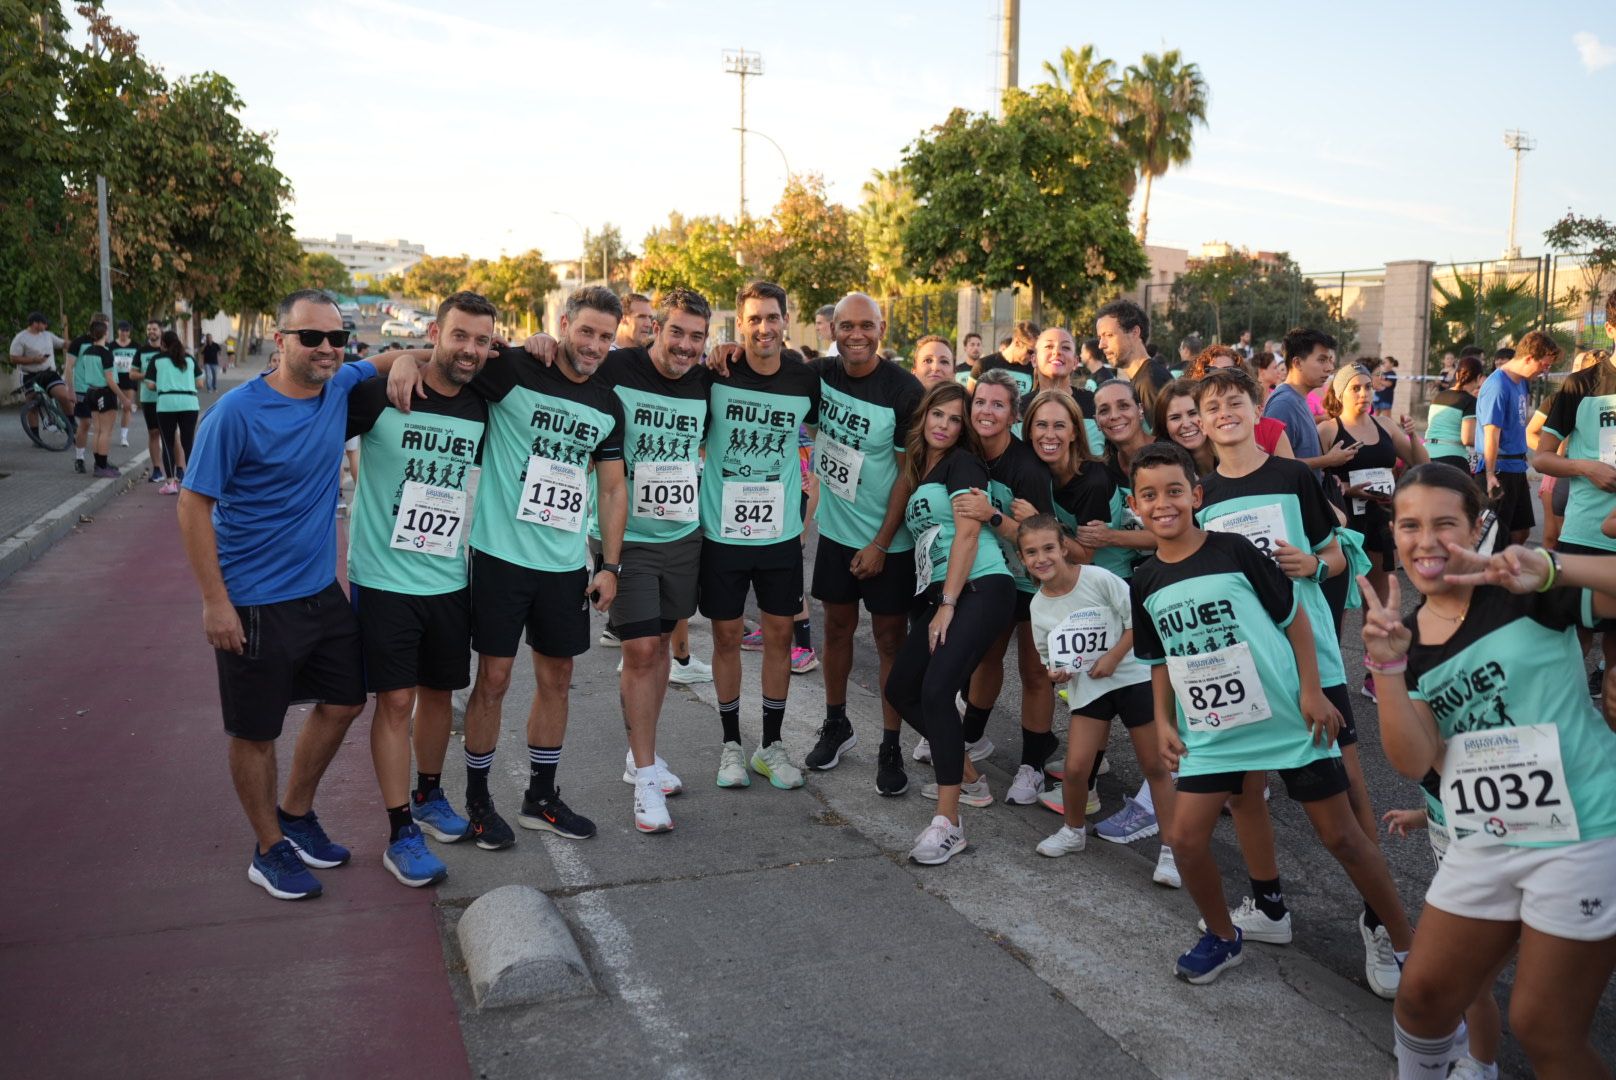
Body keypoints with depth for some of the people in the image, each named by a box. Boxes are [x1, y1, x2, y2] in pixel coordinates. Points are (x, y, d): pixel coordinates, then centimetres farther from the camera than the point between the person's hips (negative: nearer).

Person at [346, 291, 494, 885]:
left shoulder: (484, 411, 1)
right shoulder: (380, 395, -11)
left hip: (450, 580, 4)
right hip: (384, 579, -4)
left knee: (439, 691, 15)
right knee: (396, 700, -1)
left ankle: (429, 795, 37)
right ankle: (400, 834, 9)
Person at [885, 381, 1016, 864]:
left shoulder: (962, 463, -1)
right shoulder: (917, 471, 21)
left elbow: (967, 533, -10)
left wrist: (948, 604, -15)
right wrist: (932, 604, 9)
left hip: (980, 588, -9)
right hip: (938, 594, 9)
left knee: (936, 689, -21)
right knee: (900, 688, 9)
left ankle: (948, 822, -17)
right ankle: (967, 778, 23)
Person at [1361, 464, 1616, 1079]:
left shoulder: (1529, 592, -10)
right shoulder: (1406, 635, 2)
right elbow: (1415, 763, -7)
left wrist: (1550, 568, -36)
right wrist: (1387, 666, -20)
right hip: (1485, 843, 5)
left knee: (1542, 1028, 2)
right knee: (1422, 998, 13)